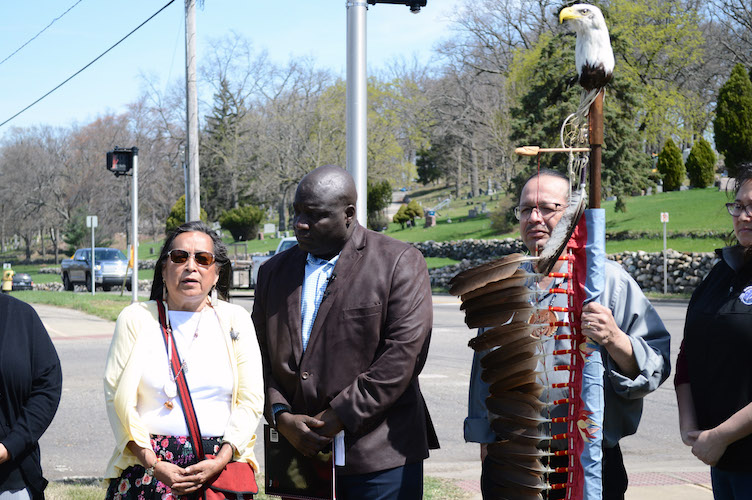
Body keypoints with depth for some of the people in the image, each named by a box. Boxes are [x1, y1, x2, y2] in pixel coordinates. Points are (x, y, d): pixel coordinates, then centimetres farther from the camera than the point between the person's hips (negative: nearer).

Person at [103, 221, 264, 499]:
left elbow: (250, 400, 3)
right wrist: (153, 464, -12)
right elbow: (118, 398, -2)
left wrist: (221, 461, -10)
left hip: (221, 470, 1)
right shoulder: (136, 318, 5)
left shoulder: (235, 320, 9)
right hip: (146, 467, -1)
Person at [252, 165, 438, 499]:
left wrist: (339, 417, -13)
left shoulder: (400, 263, -2)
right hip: (299, 454, 4)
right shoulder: (274, 271, 14)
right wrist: (281, 416, -6)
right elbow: (261, 356, 11)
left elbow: (405, 353, -11)